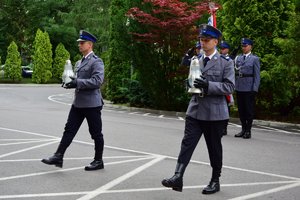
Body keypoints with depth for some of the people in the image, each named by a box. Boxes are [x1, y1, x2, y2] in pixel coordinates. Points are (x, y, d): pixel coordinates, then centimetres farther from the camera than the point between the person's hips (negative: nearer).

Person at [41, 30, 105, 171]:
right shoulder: (81, 62, 17)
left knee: (96, 133, 4)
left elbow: (97, 81, -23)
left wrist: (77, 83, -25)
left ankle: (98, 161, 15)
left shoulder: (96, 62, -11)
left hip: (92, 104, -8)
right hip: (78, 103, 9)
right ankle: (58, 157, 8)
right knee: (69, 130, 6)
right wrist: (71, 81, 9)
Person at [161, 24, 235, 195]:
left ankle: (215, 181, 20)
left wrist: (208, 85, -23)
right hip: (195, 110, 4)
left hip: (215, 112, -4)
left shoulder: (226, 62, -2)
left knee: (214, 147, 7)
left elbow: (229, 87, -10)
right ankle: (178, 177, -14)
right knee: (187, 143, -8)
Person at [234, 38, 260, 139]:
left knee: (249, 110, 1)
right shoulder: (238, 58, 13)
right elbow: (235, 70, 14)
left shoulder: (255, 59, 1)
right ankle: (243, 129, 19)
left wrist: (255, 89, -11)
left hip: (249, 88, -5)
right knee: (241, 109, 9)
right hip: (239, 87, 5)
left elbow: (257, 75, -3)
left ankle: (248, 131, 8)